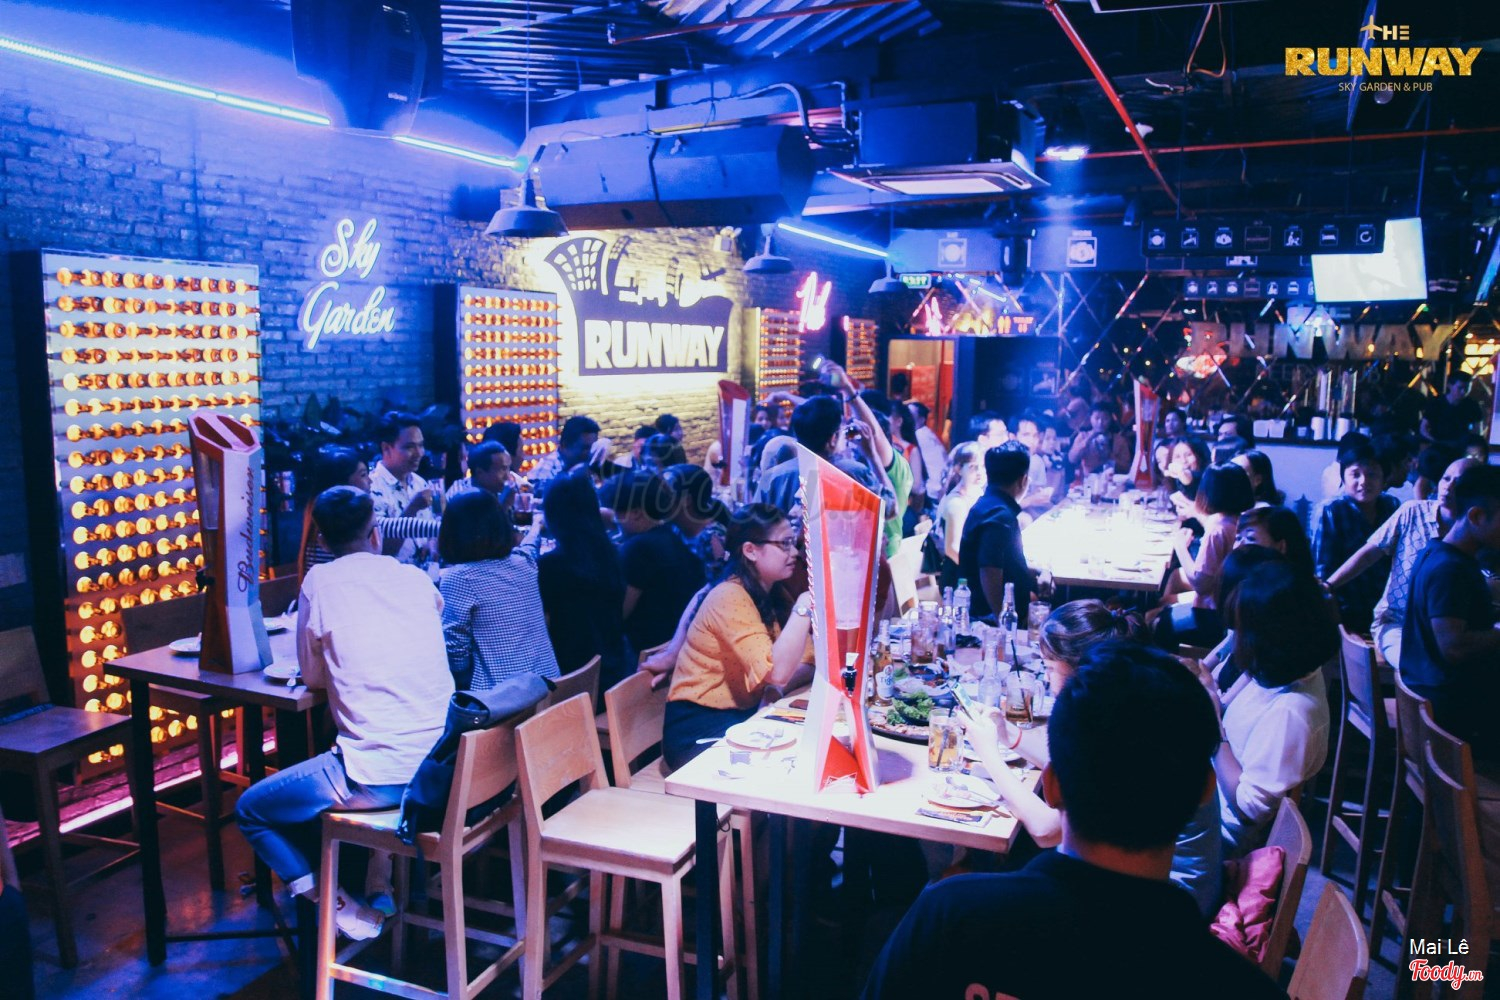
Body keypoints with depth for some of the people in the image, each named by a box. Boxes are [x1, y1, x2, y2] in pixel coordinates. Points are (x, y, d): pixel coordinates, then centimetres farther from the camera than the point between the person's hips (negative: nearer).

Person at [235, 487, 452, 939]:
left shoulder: (320, 581, -5)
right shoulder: (416, 577, 7)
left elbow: (313, 677, 6)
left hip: (380, 777, -6)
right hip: (443, 766, 6)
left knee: (251, 809, 17)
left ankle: (343, 908, 7)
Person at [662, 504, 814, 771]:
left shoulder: (774, 595, 7)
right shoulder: (729, 598, -20)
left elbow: (806, 662, 0)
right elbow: (777, 673, -31)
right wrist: (804, 606, -30)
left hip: (742, 716, 8)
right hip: (698, 729, -8)